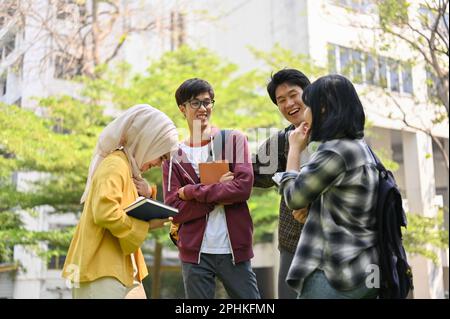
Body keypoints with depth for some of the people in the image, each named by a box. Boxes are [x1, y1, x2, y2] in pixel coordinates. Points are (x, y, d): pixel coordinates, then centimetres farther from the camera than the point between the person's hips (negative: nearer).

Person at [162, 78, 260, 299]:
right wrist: (220, 193, -13)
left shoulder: (234, 140, 3)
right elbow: (174, 211, -4)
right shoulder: (173, 155, 5)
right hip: (194, 254, 1)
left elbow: (243, 186, -11)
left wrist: (192, 192, -11)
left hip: (234, 249, -1)